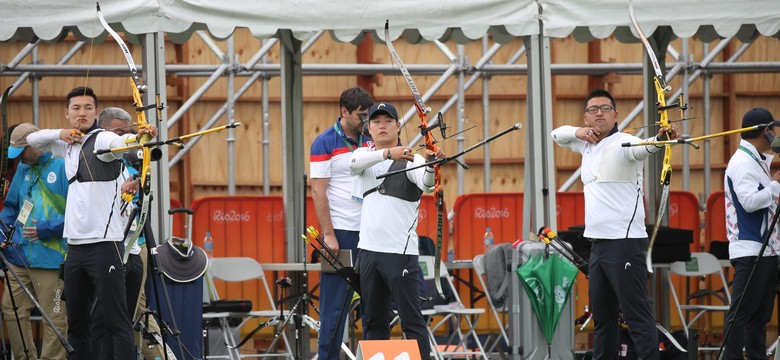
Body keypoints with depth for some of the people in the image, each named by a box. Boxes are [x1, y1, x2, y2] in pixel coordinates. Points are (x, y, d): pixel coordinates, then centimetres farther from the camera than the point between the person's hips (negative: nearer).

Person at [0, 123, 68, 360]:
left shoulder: (62, 166, -8)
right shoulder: (23, 169, 14)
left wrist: (47, 229, -16)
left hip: (50, 258, -8)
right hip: (20, 256, 8)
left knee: (54, 318, -5)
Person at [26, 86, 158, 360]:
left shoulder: (101, 140, -7)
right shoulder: (69, 145, 18)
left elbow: (120, 142, -28)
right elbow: (33, 140, 25)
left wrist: (142, 135, -52)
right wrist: (60, 134, 4)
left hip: (104, 243, -8)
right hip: (75, 245, 8)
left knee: (115, 321, -12)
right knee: (77, 323, 11)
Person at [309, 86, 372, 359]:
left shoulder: (370, 139, 11)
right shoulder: (325, 143, -6)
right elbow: (318, 192, -9)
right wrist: (329, 235, -13)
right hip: (341, 232, -5)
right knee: (335, 302, -2)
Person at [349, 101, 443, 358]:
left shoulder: (410, 160, -3)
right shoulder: (364, 155, 10)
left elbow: (426, 185, -24)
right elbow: (354, 163, -15)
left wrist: (431, 165, -47)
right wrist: (388, 153, -33)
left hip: (400, 252, -5)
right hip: (368, 250, 5)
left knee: (412, 321, -8)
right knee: (373, 322, 11)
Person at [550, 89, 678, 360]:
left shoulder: (622, 143, -11)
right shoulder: (588, 145, 16)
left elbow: (642, 149, -31)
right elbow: (557, 135, 27)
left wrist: (660, 140, -56)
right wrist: (578, 132, 3)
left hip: (624, 243, -9)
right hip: (598, 243, 9)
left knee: (637, 314, -15)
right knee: (602, 315, 14)